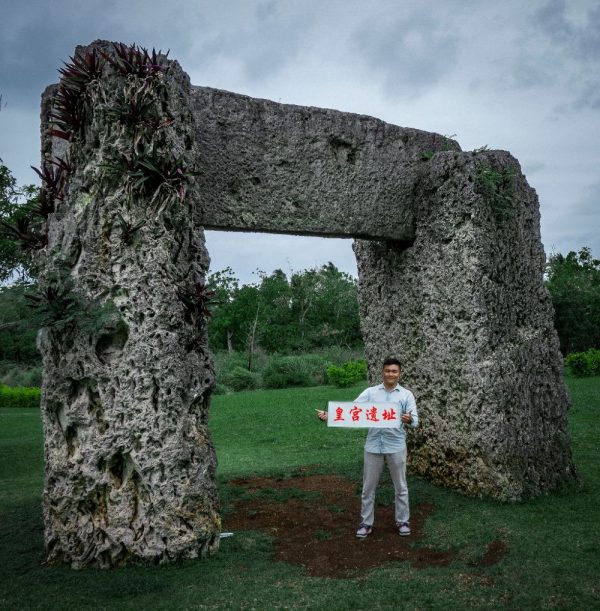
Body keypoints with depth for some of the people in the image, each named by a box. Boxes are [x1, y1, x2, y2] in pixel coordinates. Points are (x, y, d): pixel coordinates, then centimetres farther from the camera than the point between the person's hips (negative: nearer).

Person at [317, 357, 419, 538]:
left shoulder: (406, 394, -2)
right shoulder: (370, 392, 1)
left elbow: (415, 420, -7)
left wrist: (409, 419, -33)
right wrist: (329, 415, -19)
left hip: (396, 446, -1)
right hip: (373, 445, 1)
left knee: (400, 486, 12)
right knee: (368, 487, 9)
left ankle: (403, 521, 30)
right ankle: (366, 523, 23)